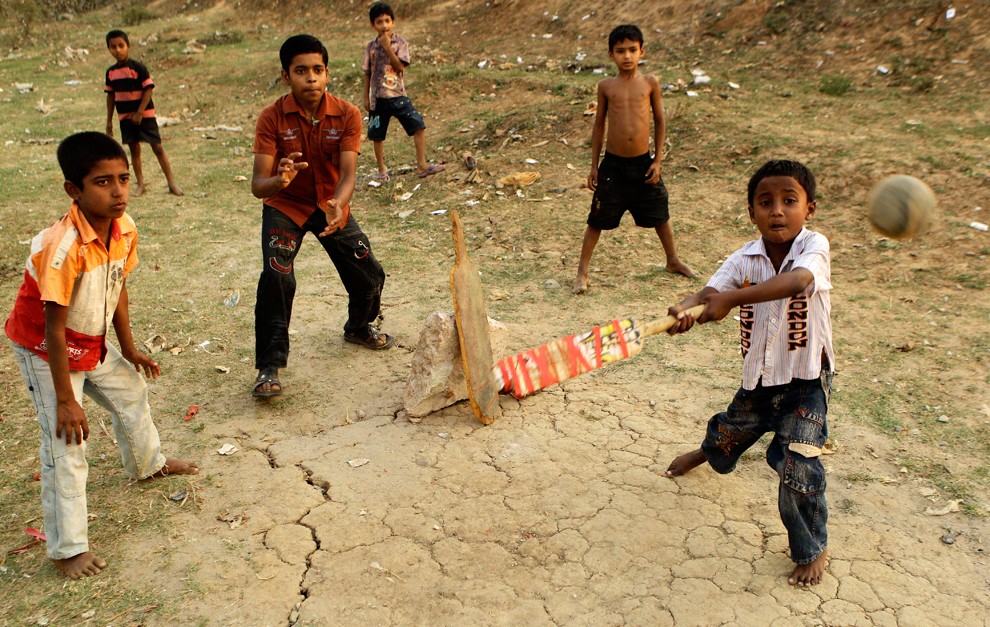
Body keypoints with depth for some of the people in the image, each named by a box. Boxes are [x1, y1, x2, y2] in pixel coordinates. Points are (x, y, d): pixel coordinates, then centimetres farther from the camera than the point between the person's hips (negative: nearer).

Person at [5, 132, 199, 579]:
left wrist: (128, 348, 12)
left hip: (92, 343, 8)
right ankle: (67, 548, 8)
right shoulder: (63, 247, -35)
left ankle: (148, 464, 52)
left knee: (132, 395, 24)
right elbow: (54, 329, -30)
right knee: (66, 445, -6)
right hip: (45, 351, -7)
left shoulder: (124, 229, -13)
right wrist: (65, 400, -25)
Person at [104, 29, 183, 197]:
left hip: (145, 114, -5)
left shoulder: (138, 68, -11)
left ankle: (172, 183, 1)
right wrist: (109, 120, 11)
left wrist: (139, 112, -17)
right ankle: (140, 184, 17)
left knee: (157, 147, -3)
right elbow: (110, 96, 11)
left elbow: (148, 90, -12)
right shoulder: (111, 72, 4)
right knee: (134, 149, 9)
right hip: (125, 117, 5)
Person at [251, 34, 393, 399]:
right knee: (276, 279, -23)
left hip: (332, 206, 3)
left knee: (369, 274, 2)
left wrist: (338, 205, -49)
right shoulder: (272, 118, -22)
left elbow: (348, 173, -27)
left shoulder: (347, 115, -17)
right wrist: (277, 181, -52)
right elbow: (258, 185, -28)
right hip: (285, 207, -2)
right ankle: (268, 366, -10)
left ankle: (358, 327, 36)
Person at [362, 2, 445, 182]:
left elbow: (400, 67, -14)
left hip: (397, 95, -2)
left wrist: (387, 47, -18)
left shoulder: (400, 43, -1)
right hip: (378, 98, 2)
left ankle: (422, 165, -7)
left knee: (419, 126, -13)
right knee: (377, 135, 7)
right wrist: (366, 97, 7)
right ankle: (382, 170, 23)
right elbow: (367, 74, 9)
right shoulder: (371, 47, 5)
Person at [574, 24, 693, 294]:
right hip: (612, 163, -1)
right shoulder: (606, 86, -1)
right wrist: (594, 166, 5)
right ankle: (582, 272, 15)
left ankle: (673, 260, 37)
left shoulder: (650, 82, -1)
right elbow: (599, 124, 7)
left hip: (643, 162, 1)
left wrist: (658, 161, 0)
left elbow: (660, 121, 6)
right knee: (598, 219, 3)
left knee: (660, 214, 15)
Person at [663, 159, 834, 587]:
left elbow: (797, 281, -42)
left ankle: (812, 549, 17)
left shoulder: (814, 247, -20)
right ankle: (707, 452, 66)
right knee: (727, 438, 26)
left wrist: (732, 298, -56)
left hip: (806, 379, -4)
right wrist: (686, 308, -49)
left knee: (797, 468, -10)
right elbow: (712, 290, -24)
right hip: (759, 376, 4)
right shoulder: (746, 258, -10)